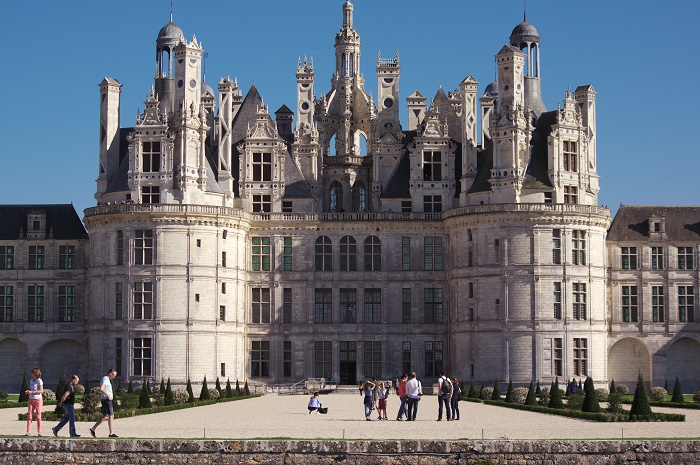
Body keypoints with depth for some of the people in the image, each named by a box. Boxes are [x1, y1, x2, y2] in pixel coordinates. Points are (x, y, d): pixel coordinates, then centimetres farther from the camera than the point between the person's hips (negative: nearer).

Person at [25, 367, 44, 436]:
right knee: (29, 415, -3)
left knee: (38, 415, -2)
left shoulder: (39, 381, -7)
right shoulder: (31, 380, 13)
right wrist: (27, 391, -1)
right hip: (31, 399, 6)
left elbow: (41, 391, -13)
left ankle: (39, 432, 2)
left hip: (38, 399, -6)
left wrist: (32, 392, -19)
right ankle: (28, 431, -4)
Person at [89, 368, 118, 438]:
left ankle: (93, 429, 13)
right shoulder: (106, 379, -14)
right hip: (106, 400, -10)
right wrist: (108, 395, -23)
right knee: (110, 416, -7)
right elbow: (101, 389, -28)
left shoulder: (105, 379, 18)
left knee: (105, 416, 12)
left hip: (106, 400, 10)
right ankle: (111, 433, -6)